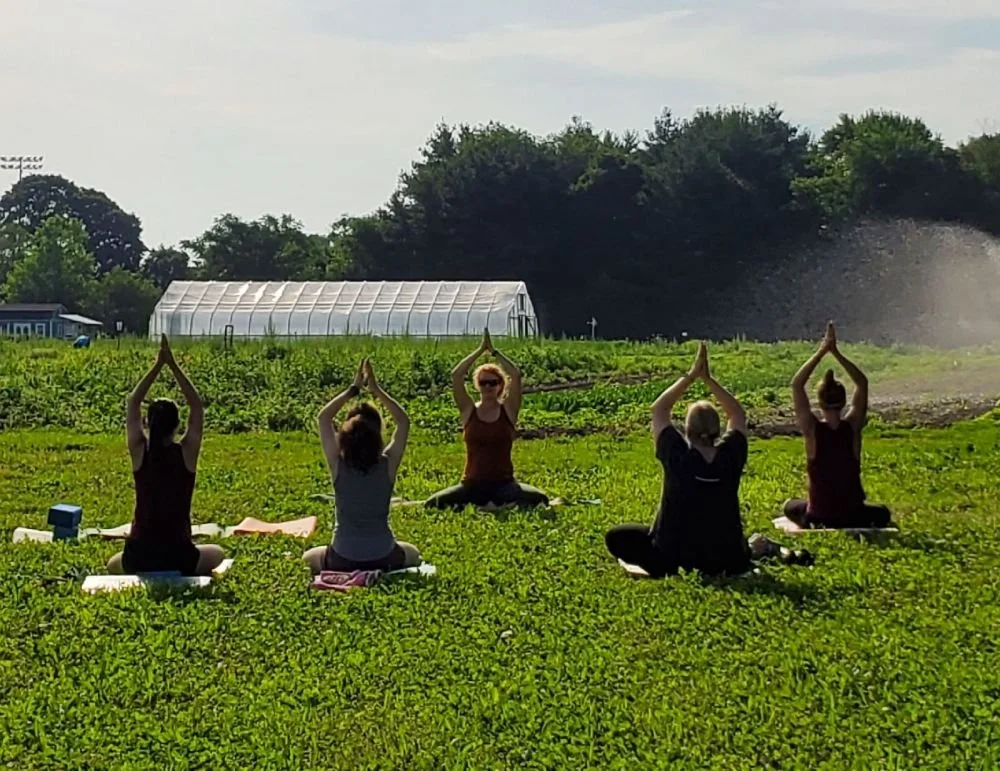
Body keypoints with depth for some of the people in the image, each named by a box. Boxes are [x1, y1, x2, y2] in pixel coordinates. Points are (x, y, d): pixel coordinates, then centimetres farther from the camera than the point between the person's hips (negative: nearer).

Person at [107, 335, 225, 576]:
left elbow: (132, 403, 6)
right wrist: (173, 365, 2)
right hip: (179, 557, -2)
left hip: (138, 556, 2)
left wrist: (158, 365, 4)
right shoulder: (187, 453, -8)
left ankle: (144, 575, 10)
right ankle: (183, 575, 7)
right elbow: (197, 407, 3)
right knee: (217, 554, 32)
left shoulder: (140, 452, -5)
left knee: (113, 566, 37)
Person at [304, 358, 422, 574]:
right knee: (412, 553, 34)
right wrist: (377, 390, 1)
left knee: (307, 559, 32)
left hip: (342, 560, 0)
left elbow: (323, 417, 2)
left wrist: (354, 389, 1)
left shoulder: (338, 465, -11)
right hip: (384, 559, 1)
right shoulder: (388, 464, -11)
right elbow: (403, 421, 3)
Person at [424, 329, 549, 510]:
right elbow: (456, 375, -7)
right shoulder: (469, 411, 4)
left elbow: (516, 375, -10)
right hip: (472, 485, 1)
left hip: (503, 484, -1)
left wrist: (494, 351, -4)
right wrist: (481, 349, -6)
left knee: (539, 499, -29)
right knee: (434, 503, -25)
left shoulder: (508, 410, 2)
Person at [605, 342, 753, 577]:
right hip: (723, 555, 4)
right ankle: (717, 569, 11)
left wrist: (691, 376, 0)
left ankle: (664, 567, -5)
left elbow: (658, 409, -2)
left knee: (615, 538, 15)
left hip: (674, 551, -4)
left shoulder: (677, 456, -16)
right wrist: (708, 379, 4)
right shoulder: (730, 456, -10)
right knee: (735, 547, 41)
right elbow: (738, 414, 8)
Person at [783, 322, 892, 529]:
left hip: (818, 516, -1)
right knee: (882, 513, 34)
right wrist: (836, 352, -4)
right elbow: (862, 383, -1)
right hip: (853, 516, 1)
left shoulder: (812, 429, -15)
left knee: (790, 506, 33)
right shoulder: (852, 427, -12)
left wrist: (821, 352, -10)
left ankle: (811, 526, 10)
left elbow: (796, 385, -8)